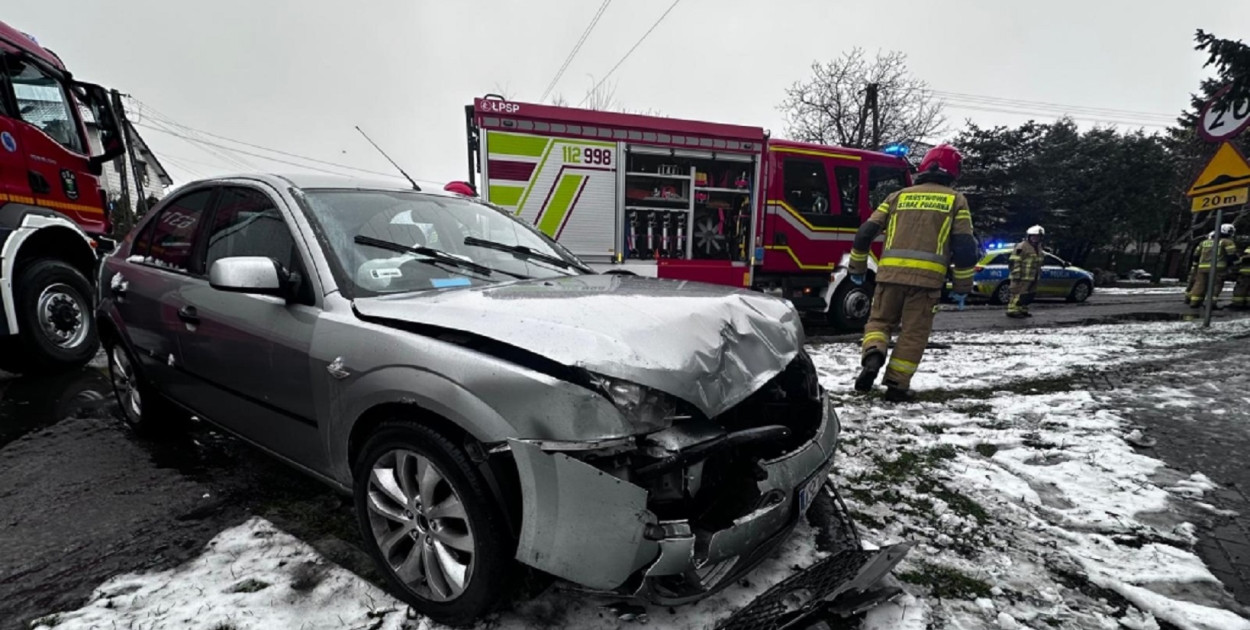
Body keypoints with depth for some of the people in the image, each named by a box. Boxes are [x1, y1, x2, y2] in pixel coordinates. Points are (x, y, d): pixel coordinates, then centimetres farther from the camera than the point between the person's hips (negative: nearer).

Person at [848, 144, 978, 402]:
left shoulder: (898, 196, 17)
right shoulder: (956, 200, 12)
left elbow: (866, 232, 11)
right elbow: (965, 246, 5)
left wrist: (857, 267, 21)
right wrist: (962, 286, 13)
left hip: (890, 272, 2)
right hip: (927, 277, -1)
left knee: (880, 320, 15)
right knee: (913, 333, 7)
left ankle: (873, 356, -14)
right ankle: (897, 385, 8)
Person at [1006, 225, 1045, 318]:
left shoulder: (1038, 248, 18)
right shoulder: (1021, 247, -13)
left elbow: (1038, 263, 28)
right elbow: (1015, 262, -18)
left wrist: (1038, 274, 25)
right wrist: (1016, 275, -21)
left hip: (1032, 278, 10)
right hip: (1022, 277, -10)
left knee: (1030, 294, 13)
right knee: (1019, 293, -10)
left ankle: (1023, 310, 22)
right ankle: (1012, 310, -5)